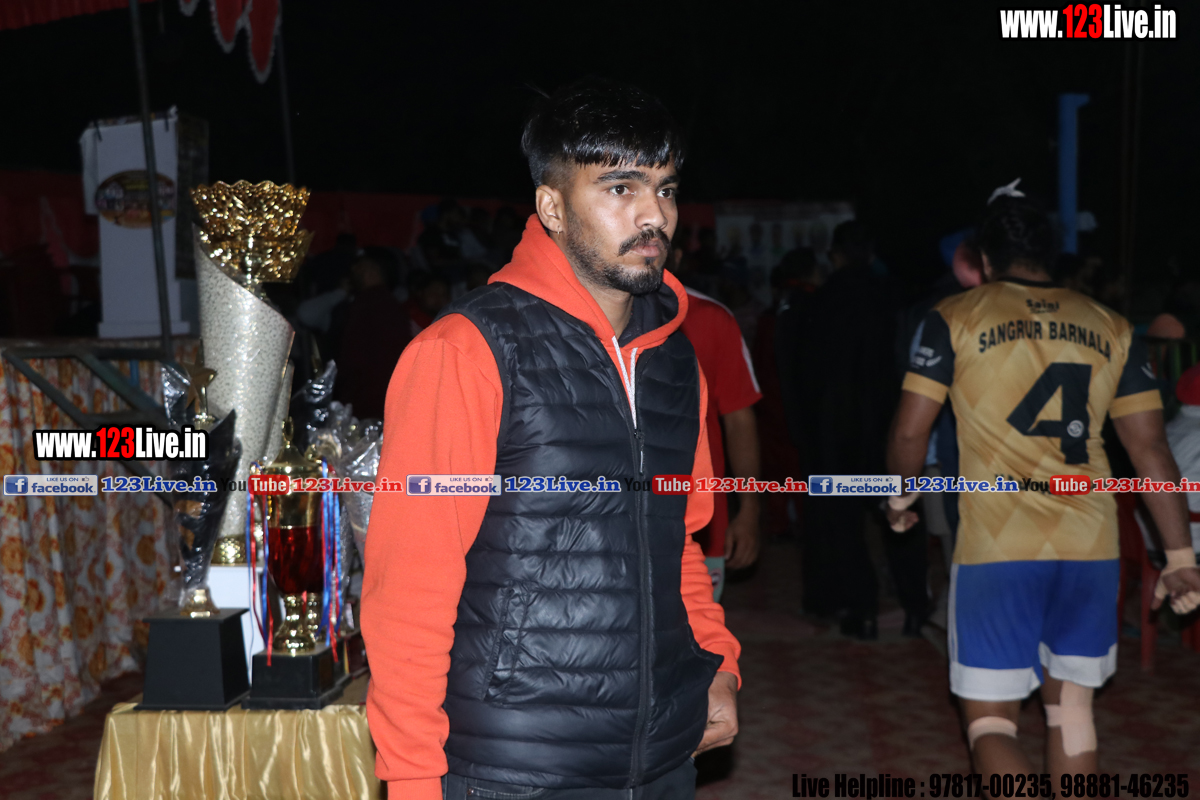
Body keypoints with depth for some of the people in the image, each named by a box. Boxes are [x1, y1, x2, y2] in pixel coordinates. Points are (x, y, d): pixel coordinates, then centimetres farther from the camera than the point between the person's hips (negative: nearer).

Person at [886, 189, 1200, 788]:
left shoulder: (956, 318, 0)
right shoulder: (1111, 328, 10)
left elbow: (909, 431, -3)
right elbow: (1150, 449, 7)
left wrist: (900, 497, 16)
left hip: (997, 548, -4)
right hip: (1091, 547, 4)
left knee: (989, 720, 4)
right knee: (1071, 706, 20)